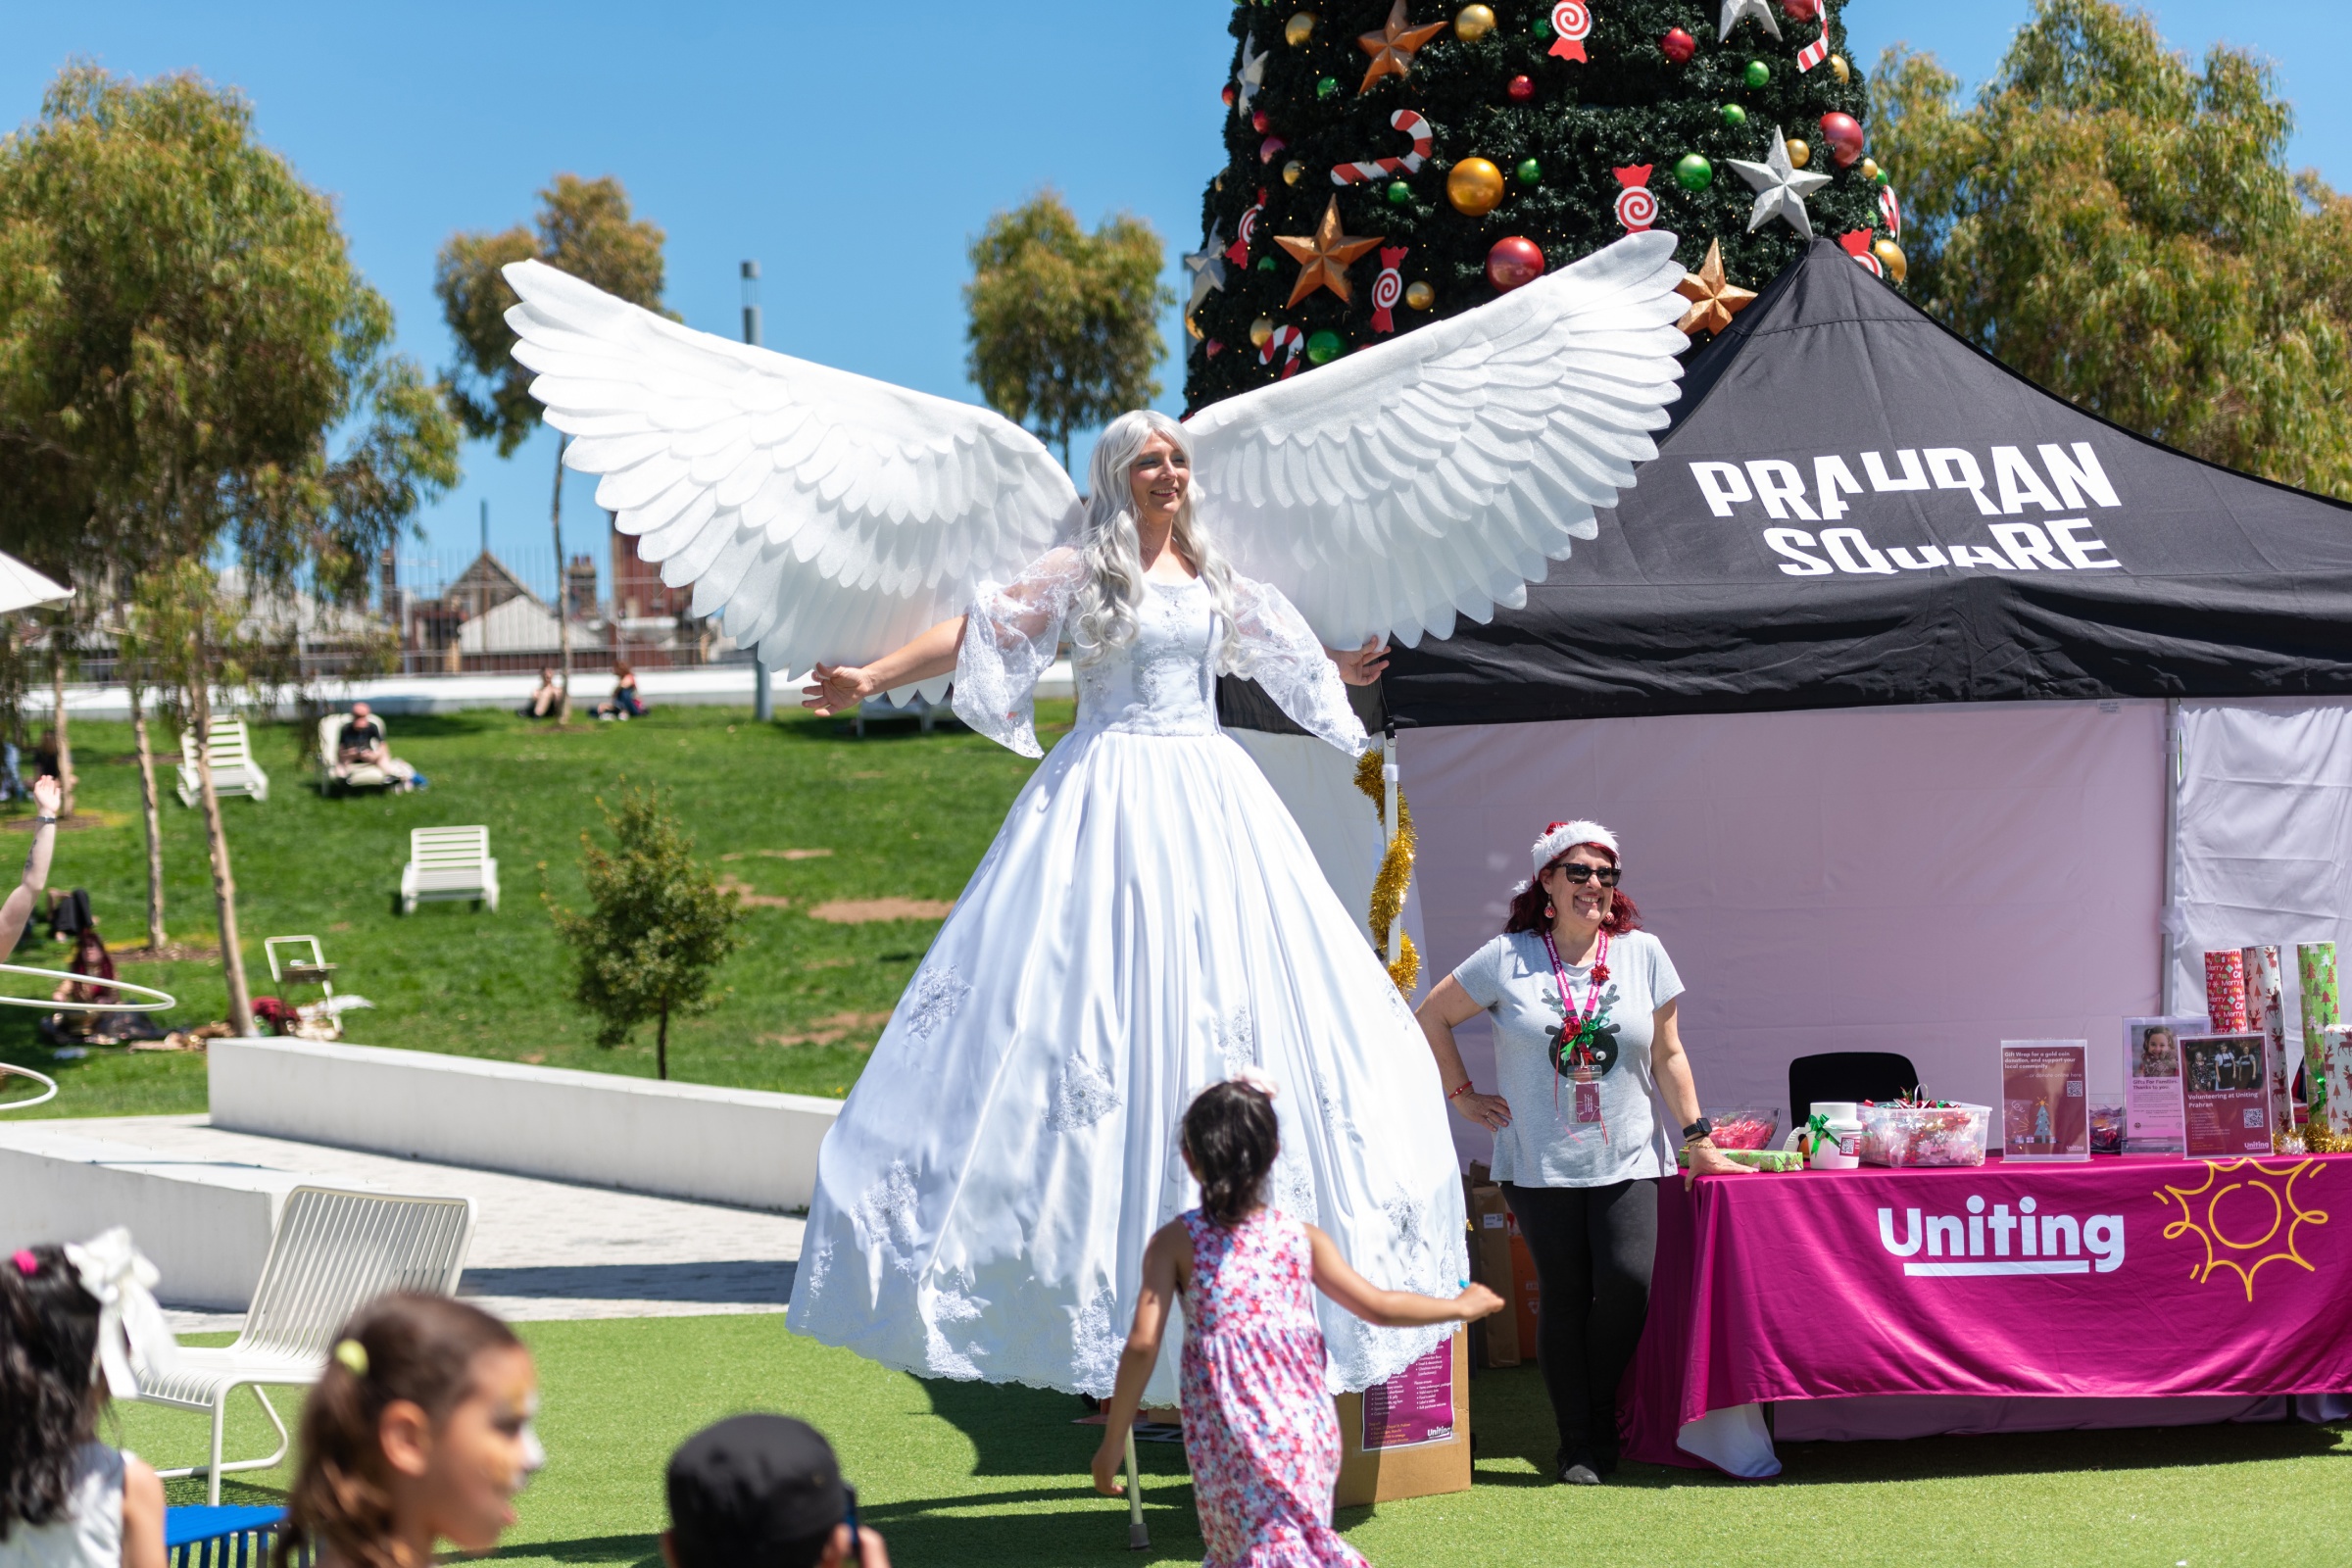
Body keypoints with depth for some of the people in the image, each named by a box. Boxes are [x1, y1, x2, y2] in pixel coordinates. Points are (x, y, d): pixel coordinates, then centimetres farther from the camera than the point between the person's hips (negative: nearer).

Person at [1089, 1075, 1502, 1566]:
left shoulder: (1175, 1241, -1)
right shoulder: (1300, 1237, 6)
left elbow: (1143, 1344, -8)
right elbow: (1377, 1306, 9)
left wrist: (1113, 1442, 0)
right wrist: (1460, 1307, 25)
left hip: (1227, 1443, -3)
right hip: (1308, 1428, 3)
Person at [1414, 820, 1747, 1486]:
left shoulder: (1641, 953, 6)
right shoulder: (1507, 958, 1)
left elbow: (1668, 1055, 10)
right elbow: (1432, 1016, 11)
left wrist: (1699, 1141, 8)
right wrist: (1463, 1095, 8)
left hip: (1627, 1162, 1)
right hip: (1540, 1163, -1)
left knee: (1629, 1280, -15)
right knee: (1565, 1298, 0)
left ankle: (1600, 1413, 9)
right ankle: (1579, 1445, 10)